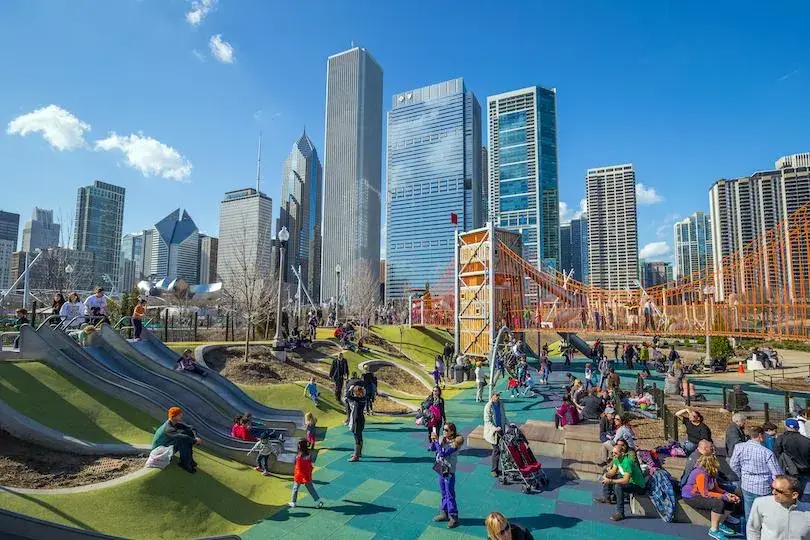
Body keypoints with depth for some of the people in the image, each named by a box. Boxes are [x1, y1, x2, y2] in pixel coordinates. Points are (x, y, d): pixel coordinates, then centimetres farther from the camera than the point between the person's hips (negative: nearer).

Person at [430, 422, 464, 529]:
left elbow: (443, 453, -29)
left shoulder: (455, 443, -22)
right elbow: (432, 448, 4)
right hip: (441, 470, 7)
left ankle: (453, 517, 17)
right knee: (443, 494, 21)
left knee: (450, 495, 4)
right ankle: (444, 513, 35)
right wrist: (433, 440, -14)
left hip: (449, 472, -7)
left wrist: (437, 441, -27)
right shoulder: (442, 438, -2)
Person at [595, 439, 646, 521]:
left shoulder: (627, 461, -31)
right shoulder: (617, 458, -3)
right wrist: (607, 474, -15)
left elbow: (626, 480, -36)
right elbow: (613, 471, 7)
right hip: (628, 480, 10)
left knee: (618, 486, -34)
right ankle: (606, 497, 10)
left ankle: (620, 513, -26)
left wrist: (610, 481, -33)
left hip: (638, 486, -10)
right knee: (607, 476, 11)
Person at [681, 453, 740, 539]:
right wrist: (724, 496, -26)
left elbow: (716, 488, 10)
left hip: (703, 495, 10)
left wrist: (728, 494, -6)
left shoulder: (710, 473, 2)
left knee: (730, 502, 4)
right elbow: (705, 493, -26)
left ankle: (720, 524, 21)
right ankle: (714, 530, -13)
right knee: (718, 503, -29)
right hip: (691, 497, -10)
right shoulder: (701, 474, -27)